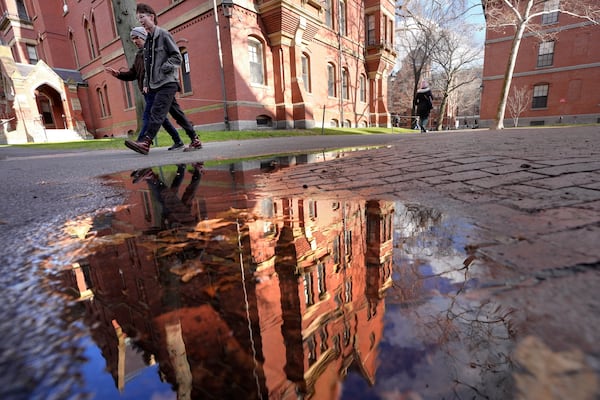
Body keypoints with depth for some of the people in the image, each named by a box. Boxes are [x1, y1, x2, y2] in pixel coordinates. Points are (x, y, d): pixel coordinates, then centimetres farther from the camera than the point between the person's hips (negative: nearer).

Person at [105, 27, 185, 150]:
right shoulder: (138, 55, 23)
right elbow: (132, 74, 19)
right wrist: (118, 74, 5)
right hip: (147, 91, 9)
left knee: (147, 118, -12)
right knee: (161, 118, 9)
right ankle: (178, 142, 15)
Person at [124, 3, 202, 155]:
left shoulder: (163, 34, -1)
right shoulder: (148, 40, 21)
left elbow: (177, 57, -7)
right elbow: (147, 65, 23)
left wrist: (164, 69, -15)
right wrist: (146, 83, 14)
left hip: (167, 82, -8)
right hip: (156, 84, 8)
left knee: (156, 112, -16)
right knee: (177, 113, 6)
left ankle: (145, 143, -22)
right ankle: (195, 141, 10)